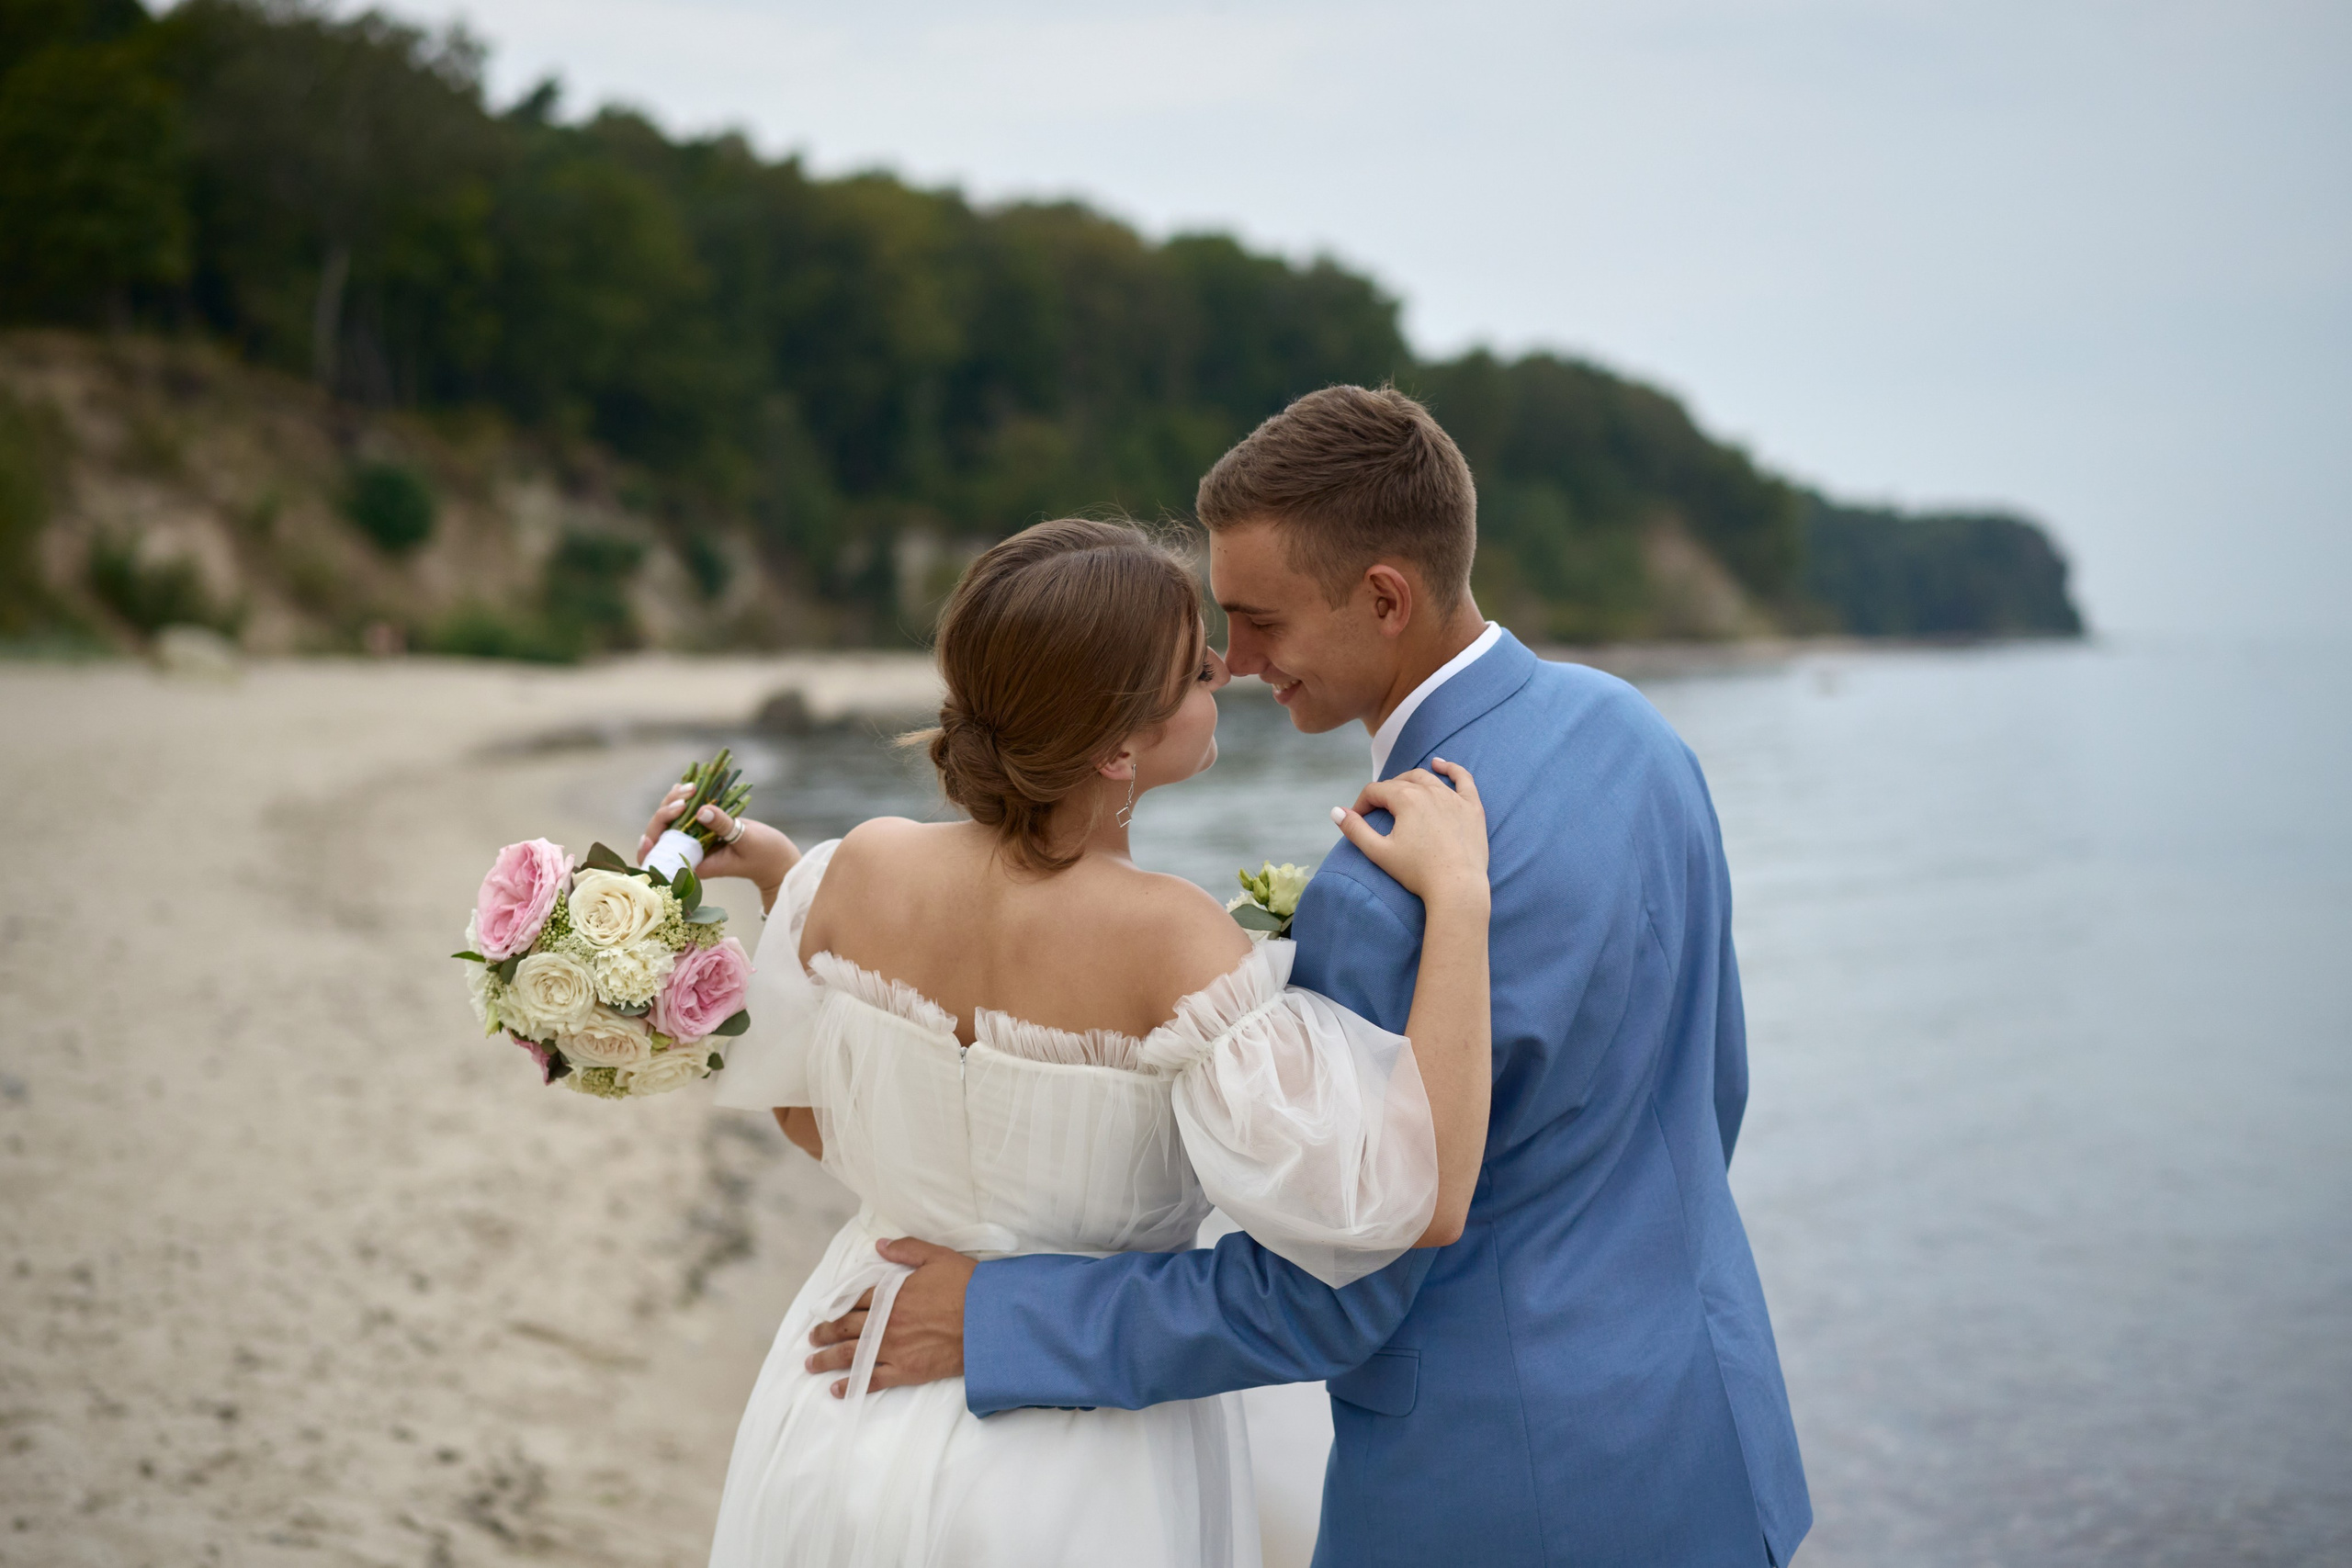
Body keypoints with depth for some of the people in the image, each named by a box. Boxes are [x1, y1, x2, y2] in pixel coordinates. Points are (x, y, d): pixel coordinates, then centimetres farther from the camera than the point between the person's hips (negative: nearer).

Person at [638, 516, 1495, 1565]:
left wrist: (777, 879, 9)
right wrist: (1457, 894, -29)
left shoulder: (863, 869, -13)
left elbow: (810, 1121, 3)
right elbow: (1418, 1203, -32)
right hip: (1078, 1466, -4)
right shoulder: (1166, 941, -28)